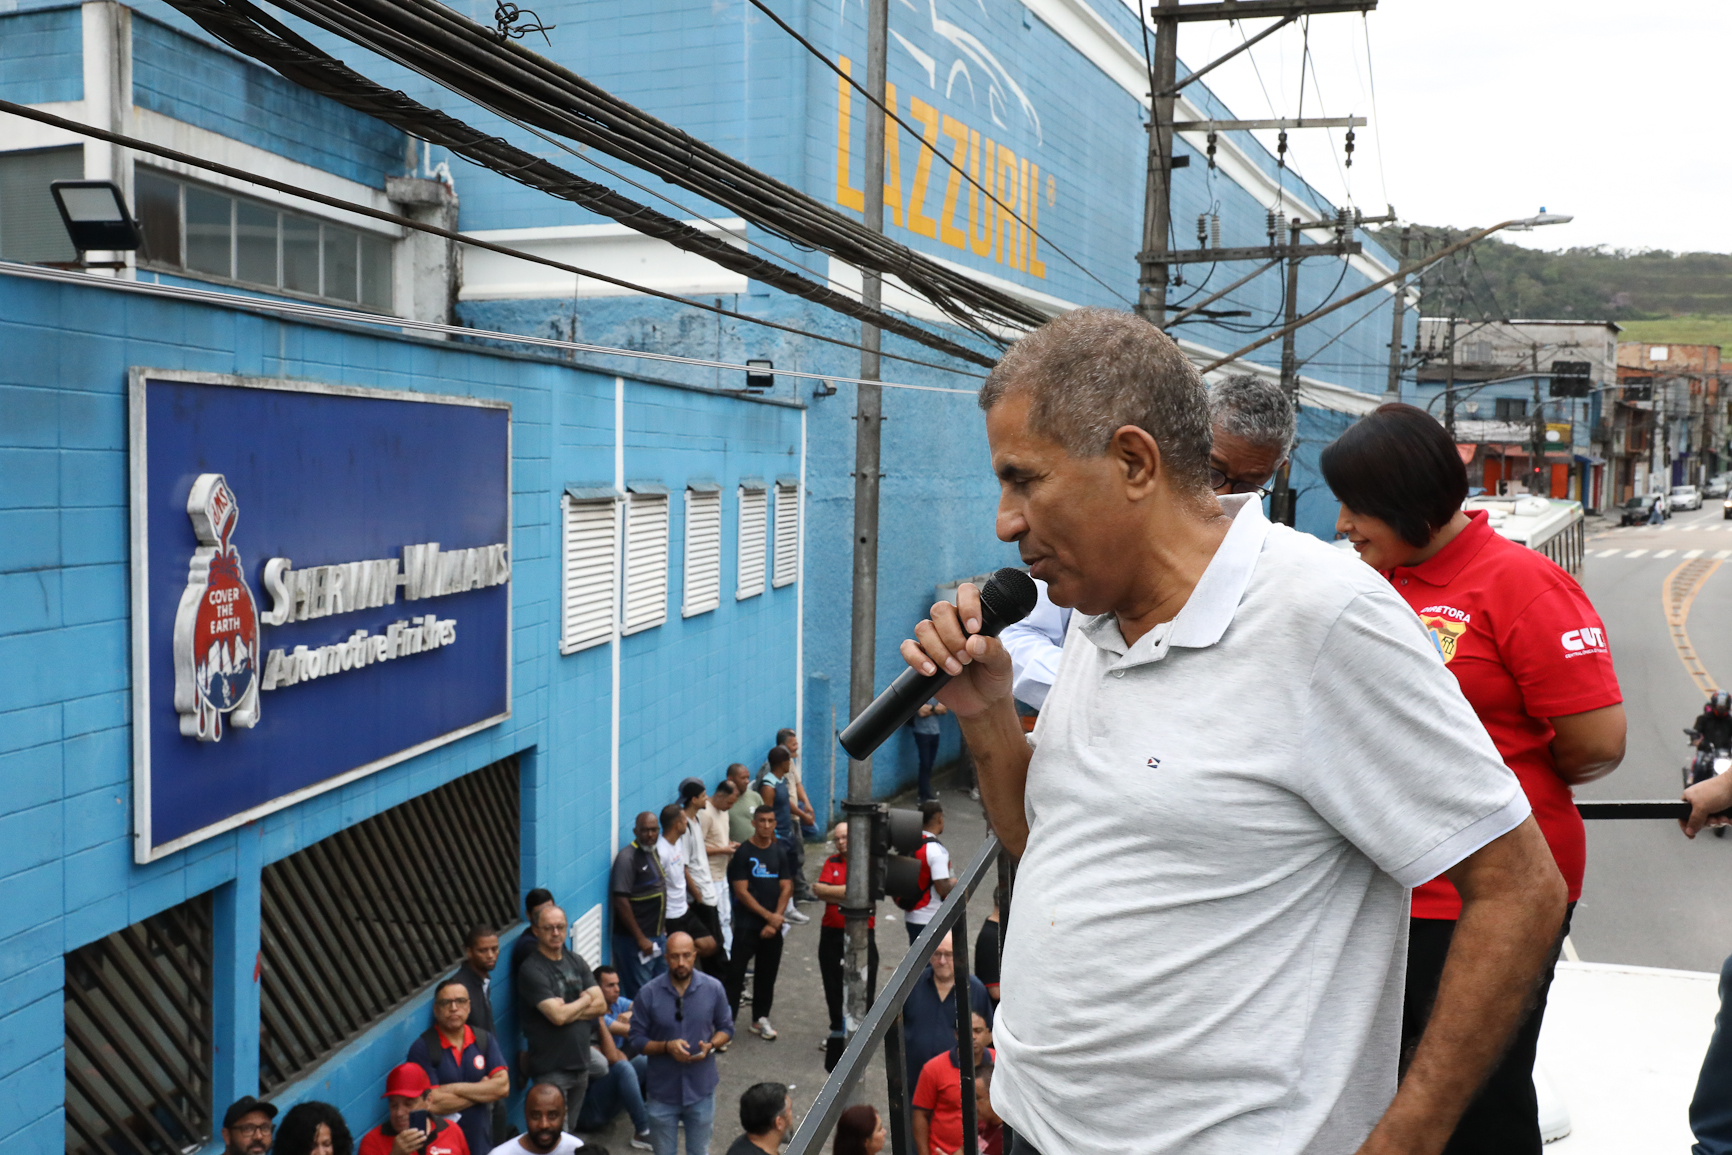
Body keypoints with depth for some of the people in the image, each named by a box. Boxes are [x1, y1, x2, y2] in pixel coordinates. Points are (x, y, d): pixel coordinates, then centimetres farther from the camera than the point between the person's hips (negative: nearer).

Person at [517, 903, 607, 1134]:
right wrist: (585, 1000, -6)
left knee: (571, 1131, 18)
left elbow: (600, 1006, 0)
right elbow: (558, 1016, -23)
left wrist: (567, 1009, -14)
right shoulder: (532, 970, -15)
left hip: (580, 1062, 7)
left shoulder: (576, 961, 7)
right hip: (551, 1069, -7)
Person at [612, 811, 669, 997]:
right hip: (634, 940, -8)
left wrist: (661, 926, 17)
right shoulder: (627, 858, -17)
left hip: (658, 936, 8)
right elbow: (621, 901, -21)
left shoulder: (653, 852, 9)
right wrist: (640, 939, -20)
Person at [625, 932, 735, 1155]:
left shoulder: (713, 989, -9)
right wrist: (667, 1046, -23)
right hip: (663, 1092, -1)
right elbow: (635, 1041, -7)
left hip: (701, 1089, 1)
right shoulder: (649, 993, -14)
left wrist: (710, 1046, -17)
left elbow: (726, 1028, 4)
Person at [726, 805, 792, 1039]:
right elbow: (741, 892, -12)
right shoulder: (743, 852, -8)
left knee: (767, 973, 12)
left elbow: (785, 888, 5)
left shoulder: (779, 852, 7)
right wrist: (768, 915, -14)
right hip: (747, 925, -5)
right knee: (736, 973, -6)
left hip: (773, 926, 5)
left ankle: (761, 1019, 24)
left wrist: (776, 918, -9)